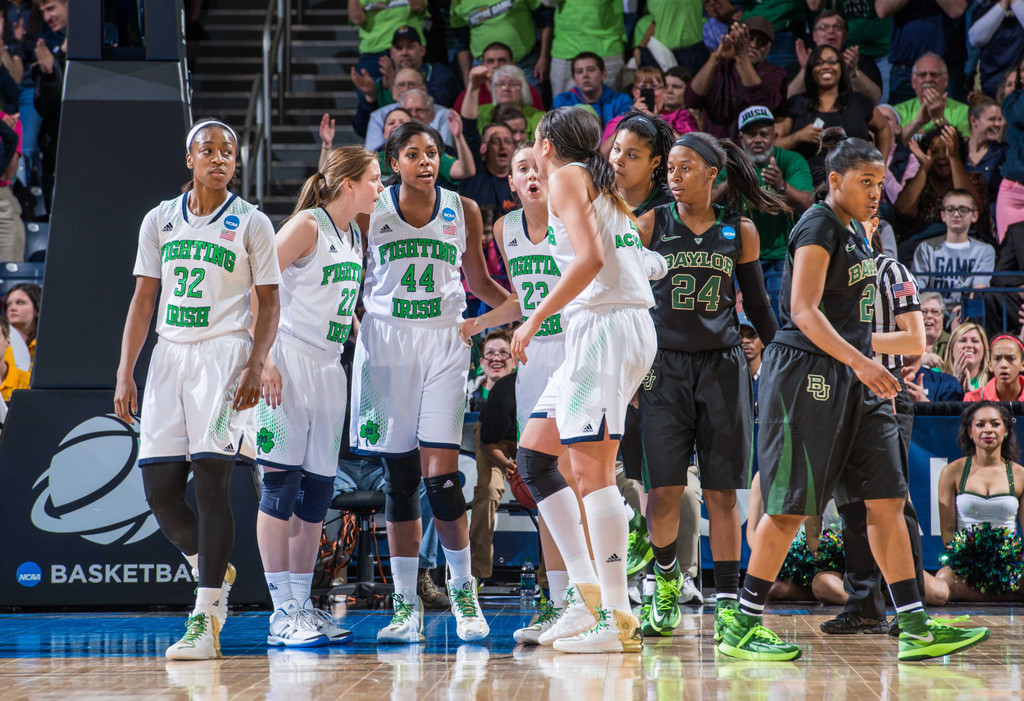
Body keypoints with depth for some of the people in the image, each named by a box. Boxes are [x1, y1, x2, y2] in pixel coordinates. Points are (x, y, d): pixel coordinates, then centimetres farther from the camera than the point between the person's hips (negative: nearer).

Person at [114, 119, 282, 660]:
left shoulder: (251, 223, 4)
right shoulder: (160, 220, 13)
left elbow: (269, 303, 2)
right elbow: (144, 300, 13)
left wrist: (255, 368, -11)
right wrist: (125, 374, 6)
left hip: (224, 353, -4)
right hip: (169, 356, 4)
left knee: (210, 481, -13)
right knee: (159, 490, -2)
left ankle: (205, 622, -13)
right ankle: (214, 571, 27)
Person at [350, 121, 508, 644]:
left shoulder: (463, 211, 7)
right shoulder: (369, 212, 3)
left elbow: (479, 283, 17)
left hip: (444, 345, 0)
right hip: (386, 345, 0)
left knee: (441, 475, -10)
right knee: (399, 479, 1)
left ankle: (462, 589, 8)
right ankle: (405, 605, 7)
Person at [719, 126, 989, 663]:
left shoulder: (855, 231, 16)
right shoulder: (819, 227, -12)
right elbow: (803, 311, -22)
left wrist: (868, 370, 25)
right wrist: (860, 362, -31)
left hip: (851, 378, 9)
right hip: (806, 372, -9)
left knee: (887, 500, 3)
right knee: (791, 506, -7)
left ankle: (915, 628, 4)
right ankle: (742, 628, 1)